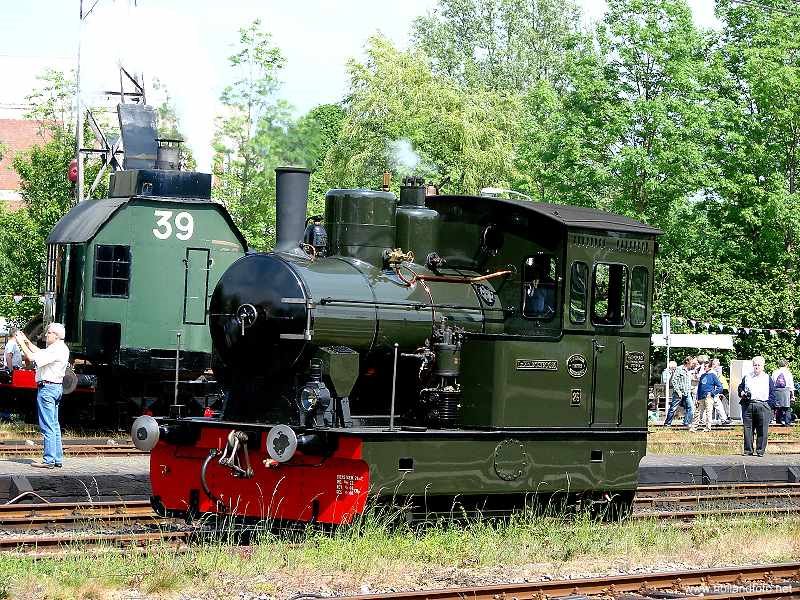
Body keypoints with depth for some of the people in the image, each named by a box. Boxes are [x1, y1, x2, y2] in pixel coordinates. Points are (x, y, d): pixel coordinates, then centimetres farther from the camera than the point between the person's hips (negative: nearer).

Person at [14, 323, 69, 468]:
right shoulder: (61, 348, 13)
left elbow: (32, 357, -21)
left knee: (47, 426, -8)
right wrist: (27, 341, 20)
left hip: (47, 388, -11)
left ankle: (49, 460, -9)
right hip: (56, 387, 11)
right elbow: (40, 352, 25)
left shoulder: (56, 350, -18)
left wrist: (21, 343, -11)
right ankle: (58, 458, 15)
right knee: (54, 425, 13)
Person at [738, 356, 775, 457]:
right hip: (748, 405, 2)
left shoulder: (767, 378, 11)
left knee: (762, 430, -3)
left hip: (762, 406, -2)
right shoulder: (747, 377, 17)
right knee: (747, 429, 1)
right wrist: (742, 393, 1)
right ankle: (748, 450, 6)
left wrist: (768, 403, -1)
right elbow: (740, 387, 22)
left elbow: (772, 393, 10)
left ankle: (760, 450, 2)